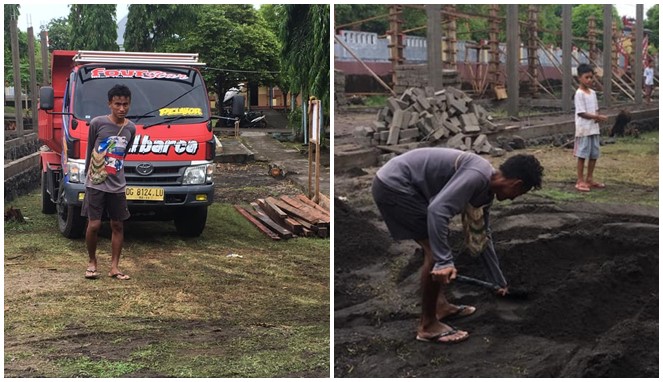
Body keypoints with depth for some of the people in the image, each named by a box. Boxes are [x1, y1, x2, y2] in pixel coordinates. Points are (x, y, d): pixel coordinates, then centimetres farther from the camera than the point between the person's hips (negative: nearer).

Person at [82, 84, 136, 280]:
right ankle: (92, 262, 15)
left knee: (118, 225, 5)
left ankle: (114, 267, 13)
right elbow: (89, 149, 5)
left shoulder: (131, 128, 3)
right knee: (94, 225, -5)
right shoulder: (97, 123, -8)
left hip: (117, 185, 4)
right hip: (96, 183, -4)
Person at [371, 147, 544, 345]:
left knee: (437, 245, 19)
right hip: (393, 185, -10)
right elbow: (437, 210, -30)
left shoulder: (486, 190, 12)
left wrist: (500, 282, 35)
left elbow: (483, 237, 26)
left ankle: (440, 305, 32)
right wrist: (444, 262, -30)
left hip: (399, 184, 10)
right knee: (436, 251, -8)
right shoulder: (477, 176, -19)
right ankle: (427, 326, 1)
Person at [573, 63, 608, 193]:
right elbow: (581, 113, -17)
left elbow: (595, 109, 15)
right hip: (584, 129, -8)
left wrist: (598, 117, -8)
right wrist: (598, 117, -21)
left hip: (594, 128, 8)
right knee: (582, 155, -3)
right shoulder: (579, 94, -13)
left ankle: (590, 179, 22)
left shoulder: (592, 93, 11)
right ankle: (580, 181, 3)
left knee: (594, 154, 11)